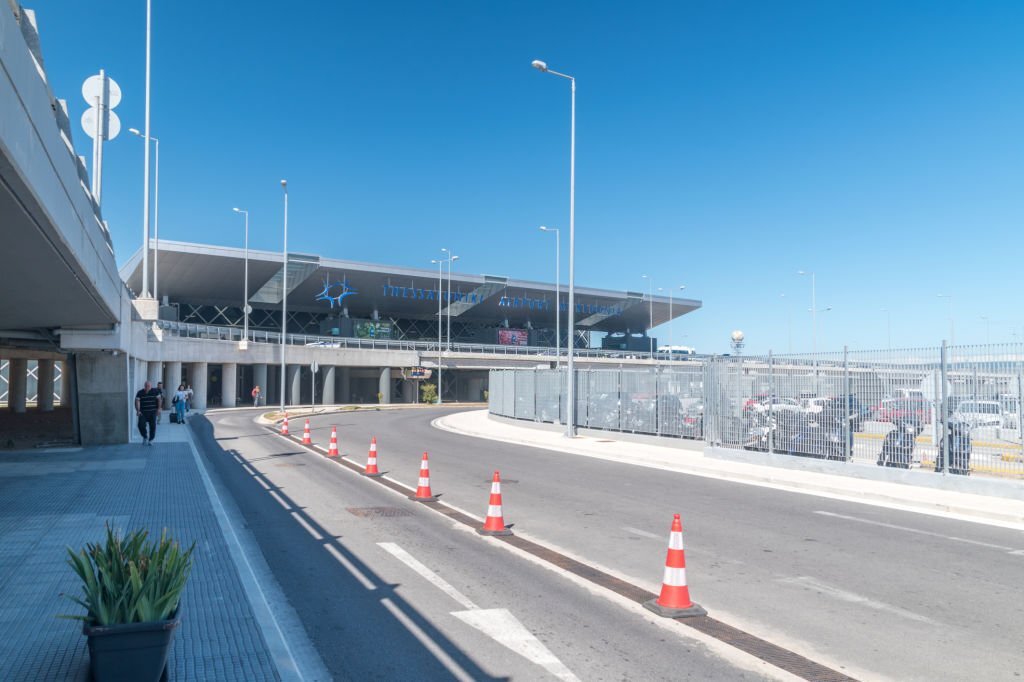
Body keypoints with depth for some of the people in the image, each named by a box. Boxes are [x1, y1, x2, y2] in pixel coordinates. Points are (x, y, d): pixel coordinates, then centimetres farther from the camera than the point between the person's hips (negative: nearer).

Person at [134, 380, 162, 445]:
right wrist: (138, 410, -16)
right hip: (143, 412, 0)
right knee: (141, 425, -14)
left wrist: (159, 408, -5)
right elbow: (137, 401, -5)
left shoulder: (155, 391, 1)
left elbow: (159, 399, 3)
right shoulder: (140, 393, 0)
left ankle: (150, 440, 12)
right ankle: (145, 437, 13)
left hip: (152, 412, 0)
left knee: (153, 426, -3)